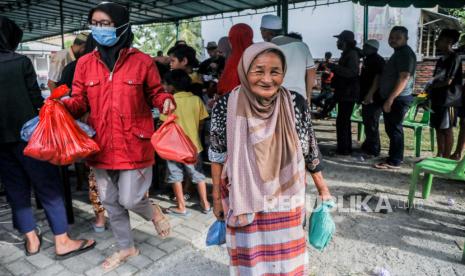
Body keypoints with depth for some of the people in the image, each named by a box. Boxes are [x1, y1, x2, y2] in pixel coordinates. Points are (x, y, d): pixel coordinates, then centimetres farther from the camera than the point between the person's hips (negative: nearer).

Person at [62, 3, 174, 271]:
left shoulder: (142, 61, -5)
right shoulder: (85, 63, 4)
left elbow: (155, 94, 4)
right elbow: (80, 102, 7)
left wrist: (166, 101, -17)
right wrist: (61, 105, -13)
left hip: (134, 144, -4)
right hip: (102, 145, 5)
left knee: (130, 199, -1)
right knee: (111, 202, 15)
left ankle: (153, 212, 37)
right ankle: (127, 247, 39)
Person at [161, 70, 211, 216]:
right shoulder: (196, 99, -4)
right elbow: (201, 122, 1)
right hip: (193, 144, 3)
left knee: (176, 176, 10)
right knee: (198, 175, 16)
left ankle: (181, 207, 16)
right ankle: (205, 203, 23)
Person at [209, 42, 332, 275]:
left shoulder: (295, 104, -11)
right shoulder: (226, 107, -14)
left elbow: (309, 149, 2)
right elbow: (217, 155, -3)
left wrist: (321, 186, 10)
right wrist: (217, 197, 3)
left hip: (285, 199, 1)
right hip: (244, 201, -1)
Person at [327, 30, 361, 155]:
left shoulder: (352, 54, -14)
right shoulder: (347, 54, 17)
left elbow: (351, 72, -29)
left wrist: (333, 66, -28)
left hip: (348, 94, -11)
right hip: (345, 93, 11)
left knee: (341, 121, -9)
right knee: (344, 121, 15)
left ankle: (343, 149, -4)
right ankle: (346, 147, 24)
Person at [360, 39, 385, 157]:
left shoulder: (378, 61, -12)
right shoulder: (368, 59, 18)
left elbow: (378, 78, -22)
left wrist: (370, 94, -28)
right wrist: (363, 94, 23)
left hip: (373, 98, -10)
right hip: (367, 97, 10)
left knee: (372, 125, -7)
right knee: (367, 123, 16)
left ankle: (373, 150, 0)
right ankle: (368, 146, 27)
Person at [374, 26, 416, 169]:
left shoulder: (406, 54, -14)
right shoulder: (398, 53, 19)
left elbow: (404, 78, -23)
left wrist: (390, 99, -25)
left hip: (398, 99, -10)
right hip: (392, 98, 10)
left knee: (394, 129, -6)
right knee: (391, 129, 15)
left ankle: (394, 162, 0)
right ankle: (394, 157, 24)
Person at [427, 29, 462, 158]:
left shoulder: (455, 58, -10)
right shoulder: (441, 60, 16)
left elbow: (448, 81, -15)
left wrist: (431, 87, -3)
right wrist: (429, 93, 8)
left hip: (447, 100, -8)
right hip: (437, 99, 8)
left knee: (447, 129, -3)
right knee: (438, 128, 12)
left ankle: (446, 159, 3)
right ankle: (439, 156, 21)